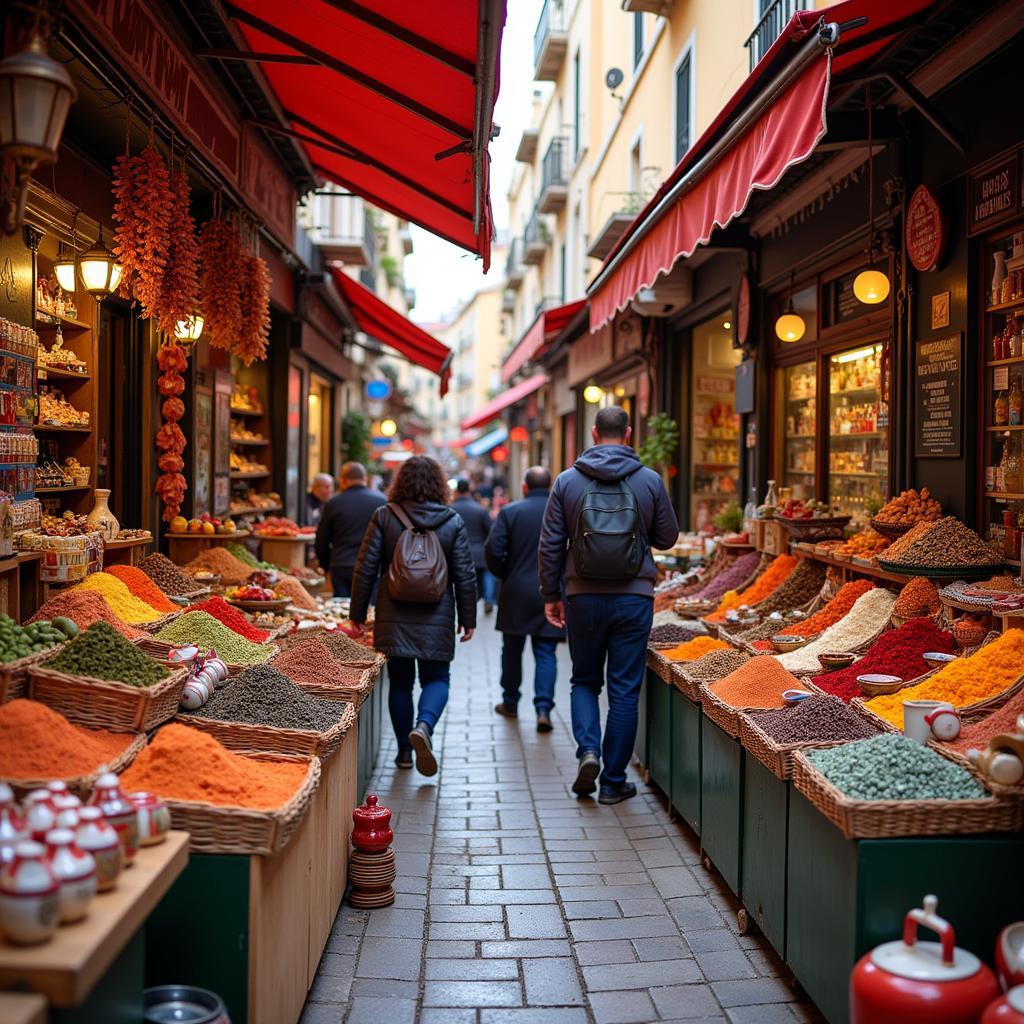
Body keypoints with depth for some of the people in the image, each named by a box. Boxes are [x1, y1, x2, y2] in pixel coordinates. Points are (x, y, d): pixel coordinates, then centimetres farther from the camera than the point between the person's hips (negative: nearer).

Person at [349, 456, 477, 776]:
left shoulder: (384, 517, -3)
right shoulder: (453, 521, -1)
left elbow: (365, 569, -2)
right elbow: (465, 576, 1)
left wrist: (357, 613, 7)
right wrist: (468, 618, 9)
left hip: (393, 617, 1)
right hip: (437, 618, 0)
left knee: (400, 682, 12)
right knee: (436, 678, 11)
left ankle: (404, 751, 19)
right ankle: (424, 725, -16)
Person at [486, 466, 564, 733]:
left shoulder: (509, 512, -4)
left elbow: (493, 550, -9)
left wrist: (504, 575, 7)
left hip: (516, 593, 0)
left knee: (512, 650, 15)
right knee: (545, 653, 5)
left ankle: (510, 703, 27)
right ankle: (543, 708, -7)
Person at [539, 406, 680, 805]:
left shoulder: (567, 481, -3)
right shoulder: (650, 480, -3)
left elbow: (550, 544, -1)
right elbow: (667, 537, 6)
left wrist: (550, 595, 8)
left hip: (583, 597, 0)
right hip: (634, 598, 0)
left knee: (585, 681, 18)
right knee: (624, 689, 7)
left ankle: (588, 749, -3)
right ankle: (614, 781, 11)